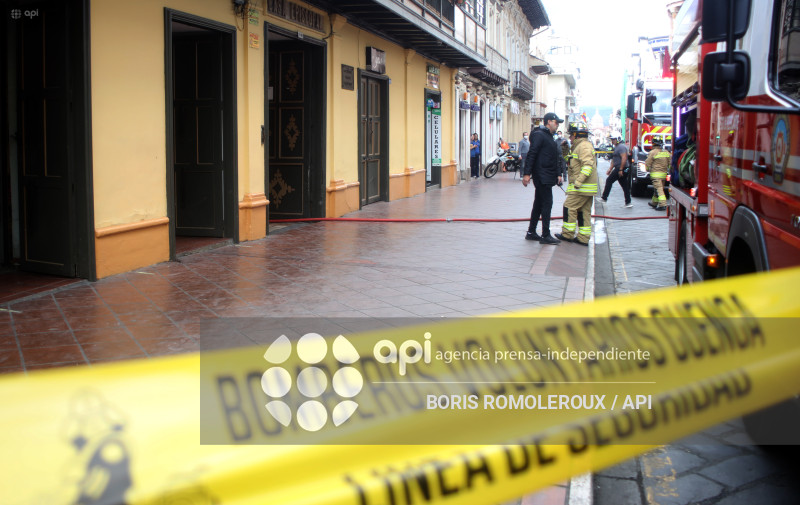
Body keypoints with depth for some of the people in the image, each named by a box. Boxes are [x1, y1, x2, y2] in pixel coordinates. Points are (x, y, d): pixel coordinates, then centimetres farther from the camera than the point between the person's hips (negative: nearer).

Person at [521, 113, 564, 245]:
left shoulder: (549, 137, 20)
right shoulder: (539, 135, -10)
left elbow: (555, 158, 25)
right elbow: (531, 154, -18)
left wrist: (558, 174, 18)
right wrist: (526, 173, -24)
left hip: (547, 177, 10)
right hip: (542, 177, -10)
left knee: (539, 204, 13)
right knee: (547, 203, -9)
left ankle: (531, 232, 20)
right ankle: (545, 235, -6)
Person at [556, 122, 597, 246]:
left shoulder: (584, 146, -14)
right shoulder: (582, 146, 21)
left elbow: (588, 165, -25)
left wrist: (579, 181, -28)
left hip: (581, 188, -10)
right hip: (587, 188, 10)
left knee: (570, 207, -5)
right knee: (584, 211, 9)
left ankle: (567, 234, 0)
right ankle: (583, 238, 11)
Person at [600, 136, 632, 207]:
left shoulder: (621, 147, -13)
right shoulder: (616, 147, 20)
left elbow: (624, 158, -22)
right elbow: (614, 160, 26)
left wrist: (621, 169, -25)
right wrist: (610, 169, 22)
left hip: (620, 168, -10)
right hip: (619, 169, 10)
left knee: (609, 181, -7)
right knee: (625, 185, 9)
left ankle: (604, 198, -3)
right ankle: (628, 203, 10)